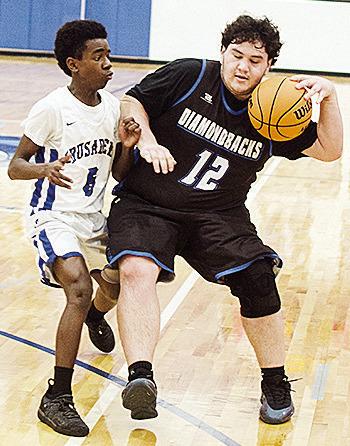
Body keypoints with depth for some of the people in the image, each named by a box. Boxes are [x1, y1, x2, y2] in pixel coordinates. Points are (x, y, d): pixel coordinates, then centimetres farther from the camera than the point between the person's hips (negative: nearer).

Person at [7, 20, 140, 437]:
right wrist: (44, 169, -36)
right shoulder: (52, 109, -17)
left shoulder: (112, 106, 2)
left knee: (119, 286, 18)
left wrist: (126, 146, -12)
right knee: (79, 289, -27)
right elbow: (14, 166, -14)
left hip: (93, 217, 7)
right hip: (53, 217, -7)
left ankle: (95, 316, 58)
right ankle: (57, 399, -22)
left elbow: (118, 175, 9)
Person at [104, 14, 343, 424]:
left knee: (257, 278, -16)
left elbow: (328, 150, 5)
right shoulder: (189, 76, -4)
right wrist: (147, 141, -16)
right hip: (146, 205, -2)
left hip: (218, 216, 2)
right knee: (136, 269, -30)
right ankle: (140, 378, -38)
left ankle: (275, 384, 3)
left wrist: (329, 98, -10)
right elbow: (131, 102, 2)